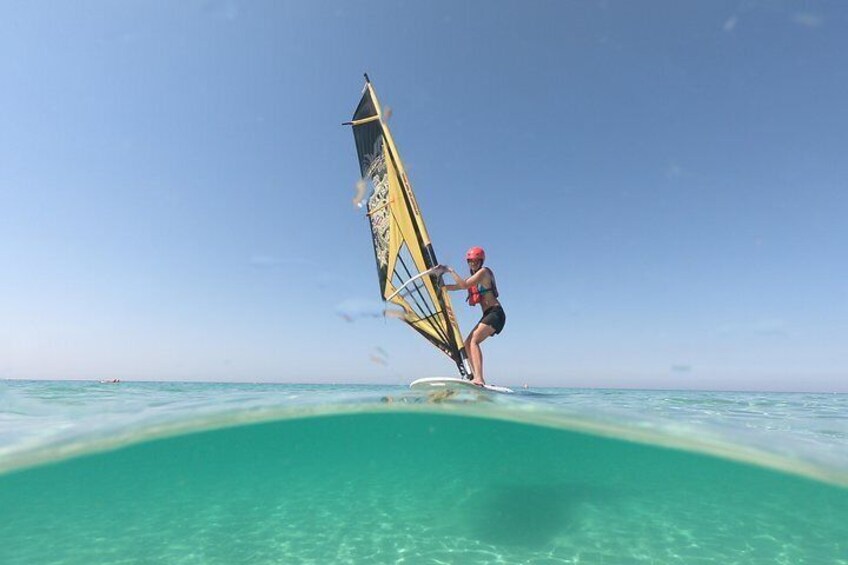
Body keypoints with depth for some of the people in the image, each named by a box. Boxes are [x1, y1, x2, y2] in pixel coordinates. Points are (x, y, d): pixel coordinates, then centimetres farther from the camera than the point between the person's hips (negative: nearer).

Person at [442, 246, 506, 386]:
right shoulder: (474, 278, 20)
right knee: (467, 343, 6)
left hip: (495, 313, -10)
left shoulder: (484, 271, -6)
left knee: (474, 341, -24)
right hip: (488, 315, 10)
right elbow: (456, 286, 24)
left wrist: (451, 271, -7)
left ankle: (479, 378, -35)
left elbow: (464, 285, -18)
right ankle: (476, 376, 5)